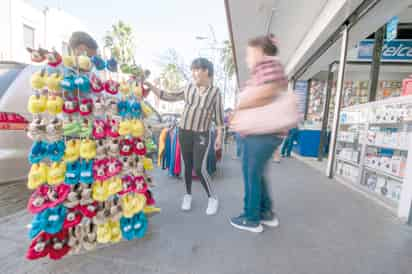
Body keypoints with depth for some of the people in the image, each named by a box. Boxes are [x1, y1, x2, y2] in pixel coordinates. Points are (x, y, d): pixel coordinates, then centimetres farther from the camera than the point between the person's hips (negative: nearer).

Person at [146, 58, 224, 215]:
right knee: (187, 165, 10)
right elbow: (167, 97, 9)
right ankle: (188, 194, 30)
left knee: (199, 168, -7)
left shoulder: (215, 91, -1)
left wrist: (219, 136, -3)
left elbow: (218, 116, 0)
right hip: (184, 132, 3)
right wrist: (149, 85, 4)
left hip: (202, 135, -3)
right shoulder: (188, 88, 6)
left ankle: (212, 198, 15)